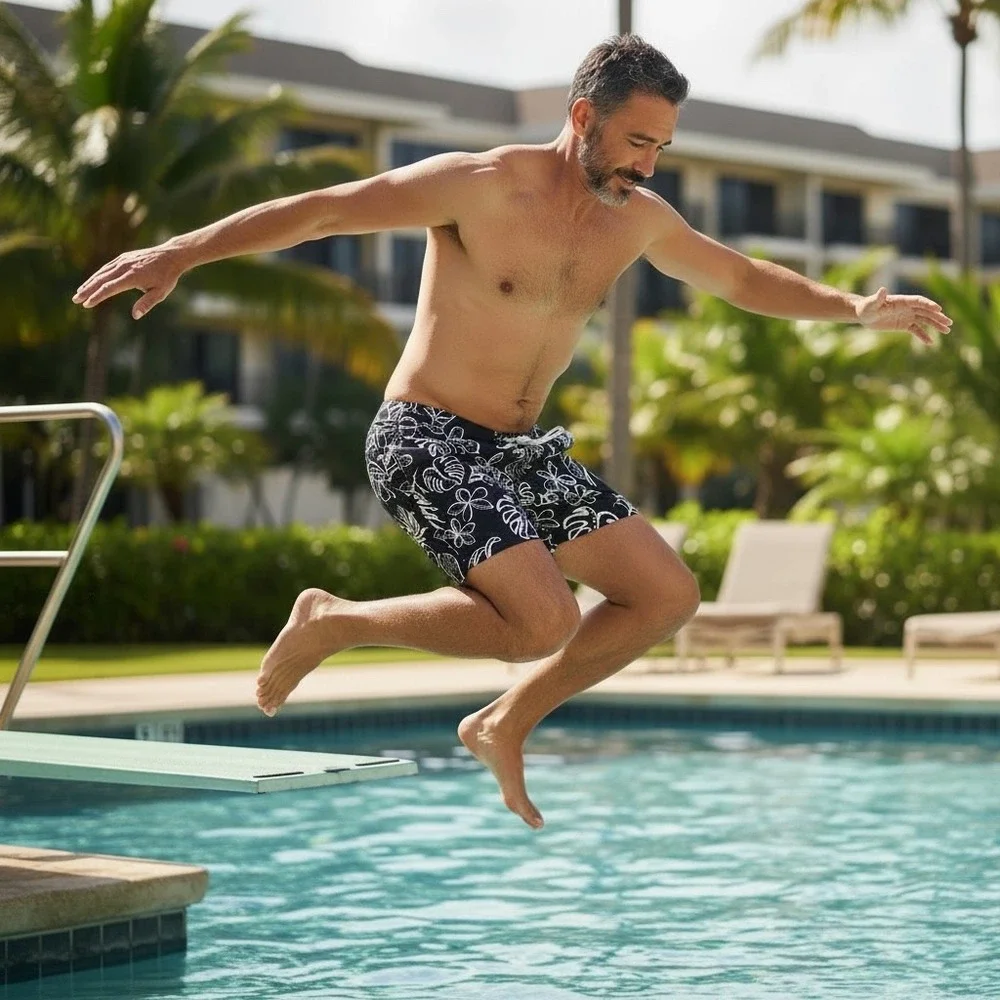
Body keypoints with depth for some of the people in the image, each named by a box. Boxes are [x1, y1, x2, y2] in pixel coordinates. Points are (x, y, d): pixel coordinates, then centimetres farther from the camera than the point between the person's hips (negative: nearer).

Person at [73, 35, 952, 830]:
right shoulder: (479, 186, -16)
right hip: (424, 439, -8)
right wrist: (179, 254, -21)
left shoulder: (637, 218, 5)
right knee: (545, 620, -24)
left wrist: (854, 309, 15)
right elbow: (320, 209, -16)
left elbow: (744, 278, 22)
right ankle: (334, 623, -5)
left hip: (518, 450, 8)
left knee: (668, 594, 0)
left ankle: (506, 723, 15)